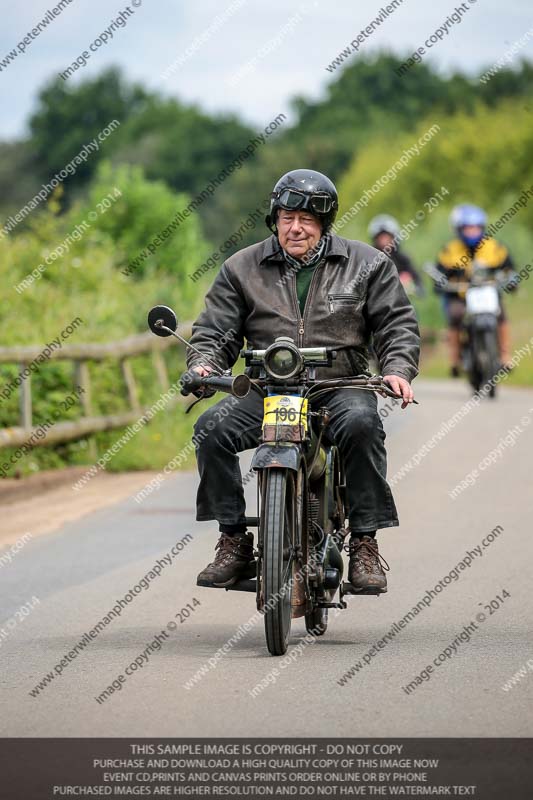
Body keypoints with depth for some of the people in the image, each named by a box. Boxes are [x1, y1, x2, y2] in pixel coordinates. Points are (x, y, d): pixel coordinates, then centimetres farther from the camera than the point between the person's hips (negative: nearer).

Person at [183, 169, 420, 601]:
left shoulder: (368, 264, 8)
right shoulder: (242, 268, 10)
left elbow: (397, 323, 6)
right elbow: (215, 329, 10)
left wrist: (398, 370, -12)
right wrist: (202, 363, -11)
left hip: (342, 384, -2)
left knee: (360, 423, -36)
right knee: (213, 427, -25)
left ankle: (365, 543, -26)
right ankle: (234, 542, -15)